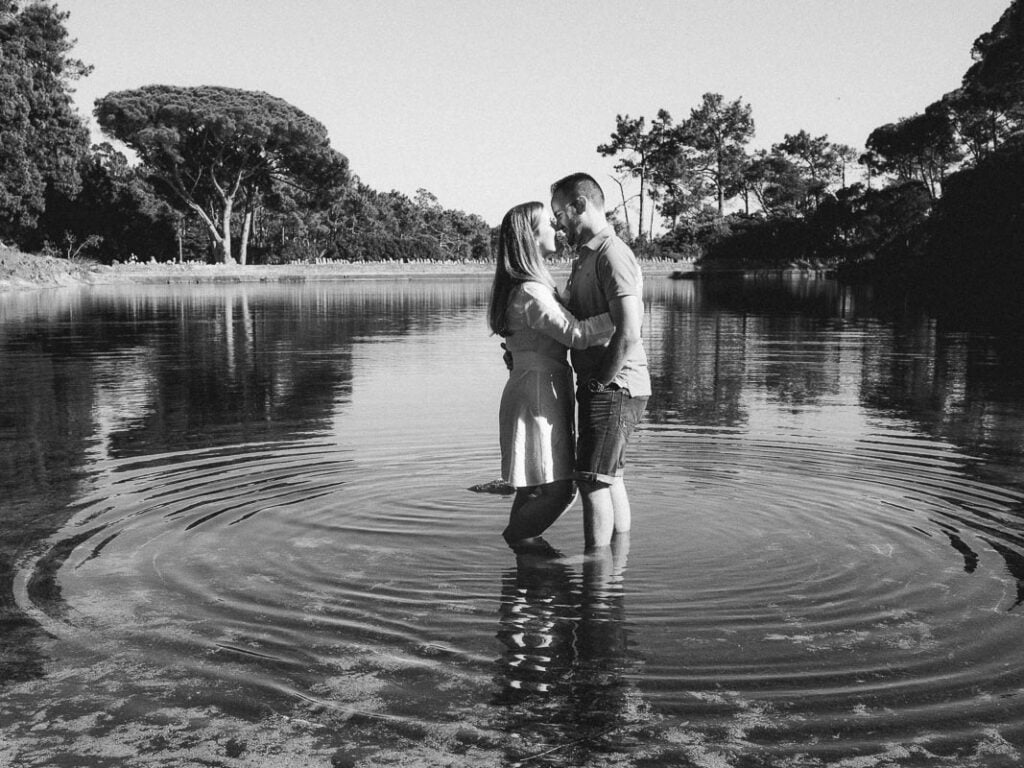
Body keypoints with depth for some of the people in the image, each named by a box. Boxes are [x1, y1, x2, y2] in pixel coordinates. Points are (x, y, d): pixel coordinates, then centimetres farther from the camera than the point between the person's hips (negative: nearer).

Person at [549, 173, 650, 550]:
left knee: (592, 479, -7)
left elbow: (628, 334, -25)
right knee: (610, 478, 16)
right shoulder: (585, 258, 17)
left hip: (615, 386, -10)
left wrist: (601, 380, -16)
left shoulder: (613, 256, -16)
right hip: (598, 385, 10)